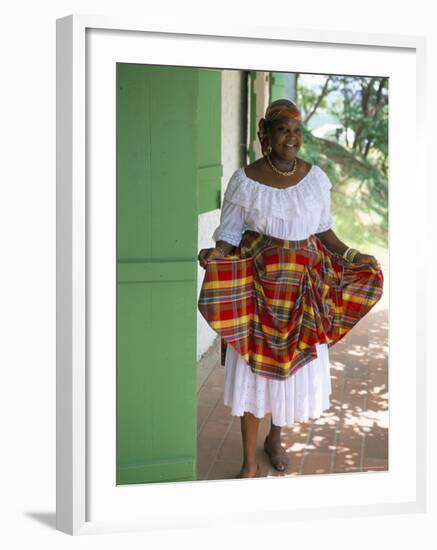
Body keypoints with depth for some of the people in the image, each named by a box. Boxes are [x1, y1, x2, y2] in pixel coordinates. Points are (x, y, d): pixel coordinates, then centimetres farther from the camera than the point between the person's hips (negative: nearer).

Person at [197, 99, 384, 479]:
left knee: (297, 366, 10)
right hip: (256, 284, -2)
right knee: (253, 366, 3)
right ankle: (250, 463, 15)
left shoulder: (316, 178, 0)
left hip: (303, 287, 3)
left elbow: (324, 229, 9)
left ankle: (275, 439, 38)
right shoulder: (245, 179, -8)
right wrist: (216, 253, -23)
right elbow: (230, 232, -3)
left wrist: (349, 254, -5)